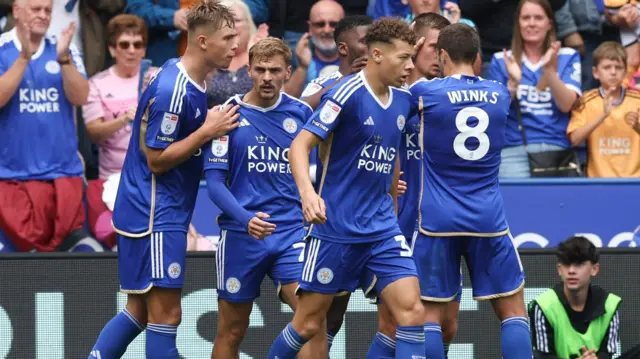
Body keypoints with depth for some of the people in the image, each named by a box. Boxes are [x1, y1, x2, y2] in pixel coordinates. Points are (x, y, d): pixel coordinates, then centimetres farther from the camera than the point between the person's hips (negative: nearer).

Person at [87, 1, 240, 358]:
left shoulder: (191, 81, 9)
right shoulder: (172, 90, -21)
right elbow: (157, 159, -19)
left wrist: (214, 125, 5)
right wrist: (208, 131, -18)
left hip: (149, 215, 10)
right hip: (155, 217, -10)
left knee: (139, 311, 14)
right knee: (166, 314, -6)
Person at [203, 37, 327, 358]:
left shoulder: (301, 113, 4)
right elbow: (214, 180, -7)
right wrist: (245, 217, -22)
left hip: (292, 233, 1)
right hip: (240, 235, -1)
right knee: (231, 332, 7)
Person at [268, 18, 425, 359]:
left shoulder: (402, 100, 6)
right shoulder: (347, 93, -14)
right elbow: (300, 145, -17)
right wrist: (307, 192, -34)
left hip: (382, 228, 6)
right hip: (336, 226, -6)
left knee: (411, 308, -9)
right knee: (309, 320, 2)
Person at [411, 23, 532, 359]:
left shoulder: (426, 91, -5)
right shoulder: (500, 94, 5)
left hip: (438, 220, -2)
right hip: (489, 219, 2)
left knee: (429, 315, 3)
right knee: (513, 310, 8)